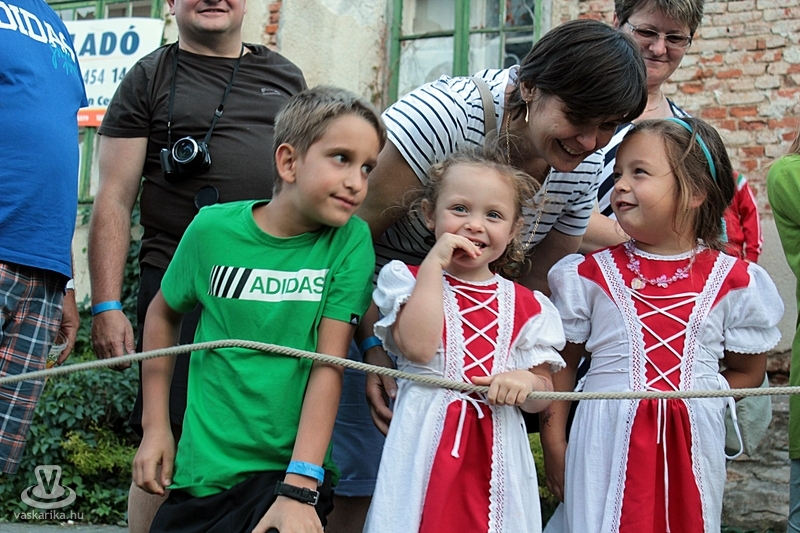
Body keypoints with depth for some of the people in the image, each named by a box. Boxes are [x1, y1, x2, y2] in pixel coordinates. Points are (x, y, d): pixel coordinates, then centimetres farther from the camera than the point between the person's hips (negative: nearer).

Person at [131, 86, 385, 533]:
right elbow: (164, 313, 12)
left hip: (290, 466, -2)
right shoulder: (213, 228, -4)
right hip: (201, 468, 2)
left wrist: (299, 488, -18)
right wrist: (156, 425, 9)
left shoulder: (350, 240, -8)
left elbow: (329, 366, -12)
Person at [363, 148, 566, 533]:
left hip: (495, 454, 2)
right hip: (426, 446, -2)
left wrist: (527, 382, -15)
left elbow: (541, 398, 8)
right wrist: (434, 263, -13)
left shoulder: (527, 307, 8)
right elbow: (417, 347, -18)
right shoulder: (410, 280, 1)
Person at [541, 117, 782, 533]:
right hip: (607, 439, -1)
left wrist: (697, 398, -5)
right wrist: (554, 446, 0)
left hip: (691, 444, 1)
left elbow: (748, 372, 9)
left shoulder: (733, 281, 1)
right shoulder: (591, 274, 0)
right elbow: (562, 362, 4)